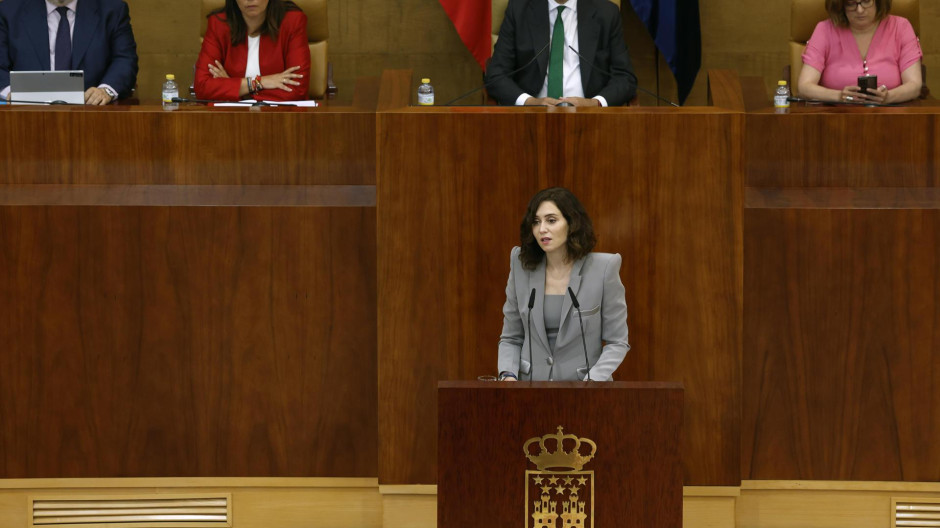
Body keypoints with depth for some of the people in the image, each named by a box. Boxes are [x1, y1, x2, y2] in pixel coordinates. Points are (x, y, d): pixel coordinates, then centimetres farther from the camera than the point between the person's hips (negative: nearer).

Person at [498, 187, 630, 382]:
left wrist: (590, 382, -15)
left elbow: (617, 342, 0)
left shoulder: (603, 268, -4)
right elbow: (511, 338, 13)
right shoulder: (522, 267, 5)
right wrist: (508, 376, -6)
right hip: (531, 380, 3)